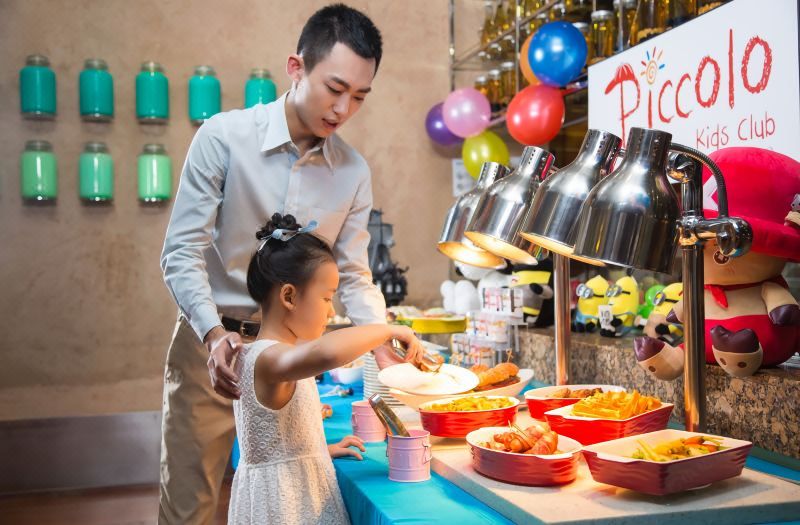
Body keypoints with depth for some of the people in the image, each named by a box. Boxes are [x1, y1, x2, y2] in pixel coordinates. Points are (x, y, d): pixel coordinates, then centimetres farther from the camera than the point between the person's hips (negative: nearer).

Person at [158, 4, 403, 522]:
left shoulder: (354, 172, -3)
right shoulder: (224, 137, -14)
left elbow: (354, 275, 4)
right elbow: (183, 253, -14)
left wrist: (381, 343, -12)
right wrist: (214, 334, -28)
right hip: (211, 342, -2)